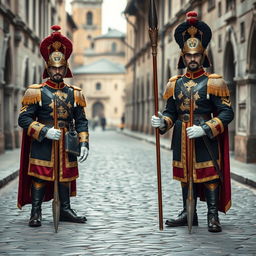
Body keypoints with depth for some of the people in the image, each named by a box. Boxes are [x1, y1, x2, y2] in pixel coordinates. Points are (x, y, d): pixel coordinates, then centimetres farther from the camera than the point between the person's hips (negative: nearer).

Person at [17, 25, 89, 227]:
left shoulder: (74, 93, 9)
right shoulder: (36, 92, -3)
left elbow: (81, 121, 11)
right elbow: (24, 119, -8)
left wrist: (84, 144, 0)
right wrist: (45, 131, -19)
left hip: (67, 145, 4)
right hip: (42, 145, -4)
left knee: (66, 176, 10)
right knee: (39, 176, -1)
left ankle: (65, 210, 21)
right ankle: (36, 212, 7)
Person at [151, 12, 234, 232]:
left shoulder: (213, 82, -5)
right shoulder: (175, 84, 8)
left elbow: (227, 113, -10)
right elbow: (171, 112, 14)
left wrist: (204, 129, -20)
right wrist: (162, 122, -9)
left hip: (206, 139, -5)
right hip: (182, 139, 5)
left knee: (209, 175, -2)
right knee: (185, 175, 12)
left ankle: (213, 216, 7)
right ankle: (189, 214, 23)